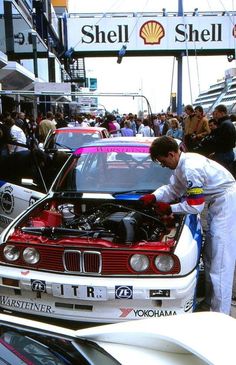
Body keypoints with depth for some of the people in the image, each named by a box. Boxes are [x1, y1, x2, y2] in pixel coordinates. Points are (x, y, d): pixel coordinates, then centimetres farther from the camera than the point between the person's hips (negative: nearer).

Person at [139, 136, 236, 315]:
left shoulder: (191, 169, -26)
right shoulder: (182, 163, 5)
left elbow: (195, 206, -22)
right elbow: (173, 189, 15)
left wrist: (170, 209, -10)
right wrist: (154, 197, 0)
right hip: (218, 202, 11)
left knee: (220, 260, -9)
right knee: (211, 256, 16)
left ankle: (220, 313, -1)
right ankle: (210, 301, 28)